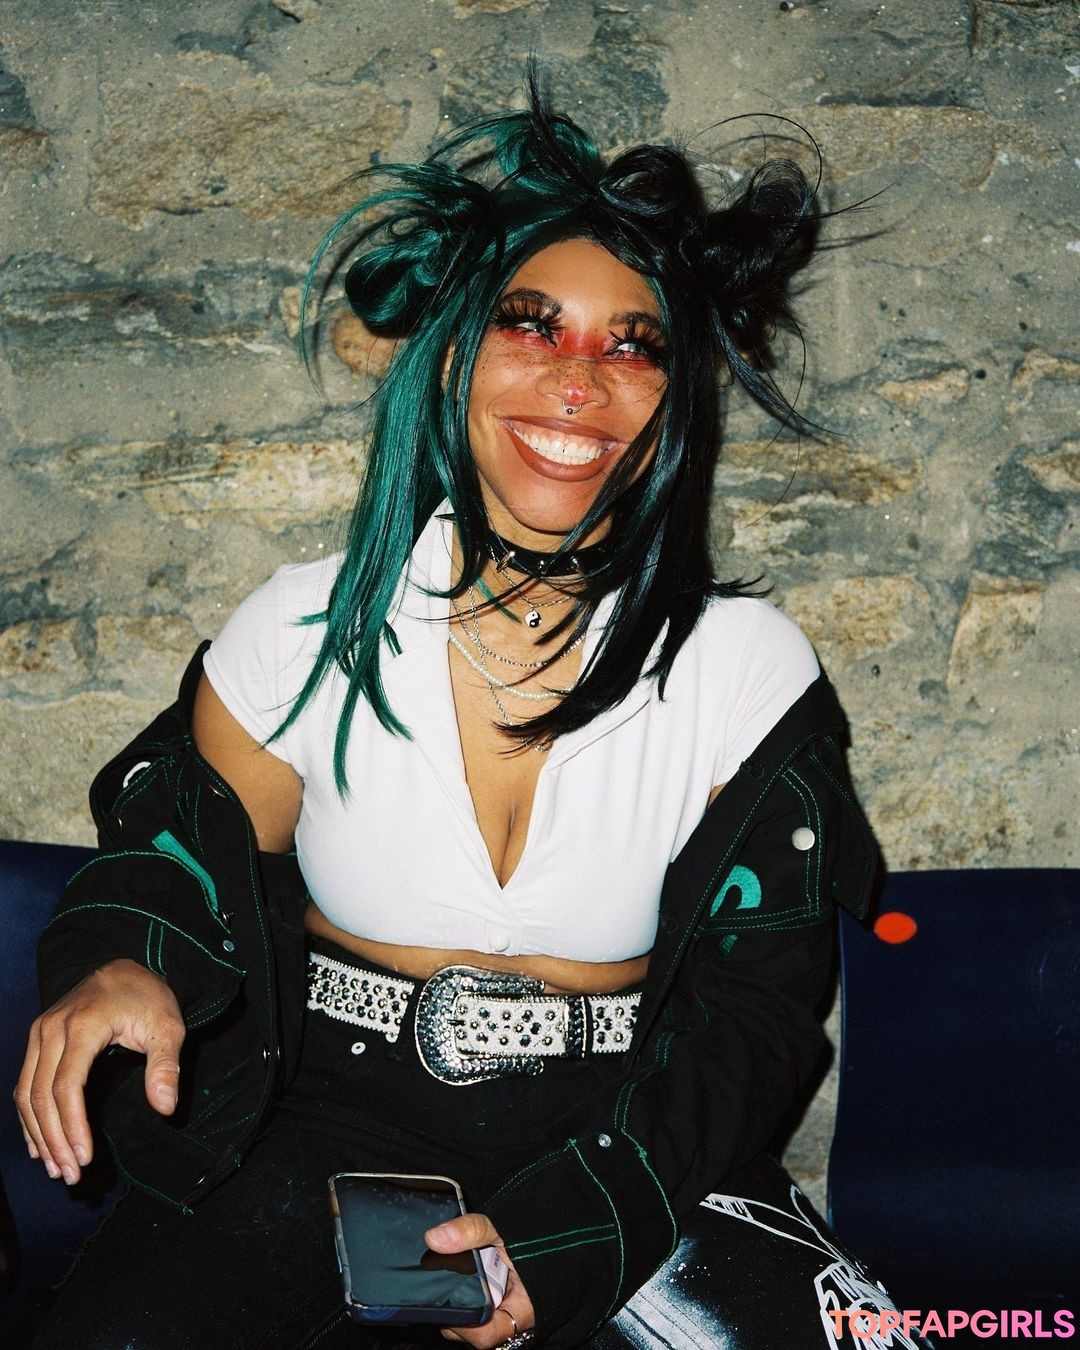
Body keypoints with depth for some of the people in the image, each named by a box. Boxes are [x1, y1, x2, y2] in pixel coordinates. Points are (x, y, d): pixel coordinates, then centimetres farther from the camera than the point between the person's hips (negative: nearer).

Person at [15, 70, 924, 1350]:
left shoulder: (749, 667, -5)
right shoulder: (307, 626, -3)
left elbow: (754, 996, -3)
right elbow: (185, 850, 8)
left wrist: (564, 1230, -15)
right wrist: (126, 962, -17)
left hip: (623, 1143, 0)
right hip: (324, 1123, 1)